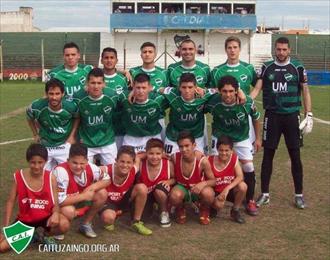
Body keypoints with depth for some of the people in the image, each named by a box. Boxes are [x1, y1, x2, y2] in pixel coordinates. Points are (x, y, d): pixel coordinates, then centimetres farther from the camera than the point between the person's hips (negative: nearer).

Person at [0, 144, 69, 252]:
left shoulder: (51, 178, -11)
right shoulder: (18, 176, -11)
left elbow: (55, 203, -8)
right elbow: (10, 201, -2)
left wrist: (55, 213, -33)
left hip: (45, 217, -1)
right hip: (24, 219, 1)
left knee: (64, 225, -34)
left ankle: (46, 235, 3)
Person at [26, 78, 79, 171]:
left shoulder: (70, 107, -22)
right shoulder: (37, 106, -22)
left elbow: (77, 117, 3)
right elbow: (29, 117, 2)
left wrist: (72, 136, -4)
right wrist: (35, 135, 5)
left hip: (64, 145, 0)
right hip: (45, 146, 1)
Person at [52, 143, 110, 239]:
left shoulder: (90, 168, -18)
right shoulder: (61, 171, -34)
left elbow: (107, 179, 0)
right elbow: (59, 201, -36)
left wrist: (92, 187, -21)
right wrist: (84, 196, -27)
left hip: (80, 203, 6)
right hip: (62, 206, -6)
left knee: (102, 193, -12)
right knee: (68, 211, -38)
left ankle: (86, 224, 7)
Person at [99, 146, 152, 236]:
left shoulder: (134, 170, -22)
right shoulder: (106, 171, -31)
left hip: (124, 200, 3)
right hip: (108, 202, -3)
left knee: (142, 188, -24)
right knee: (108, 217, -37)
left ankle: (136, 222, -6)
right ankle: (109, 222, 4)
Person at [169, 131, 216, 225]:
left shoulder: (202, 161, -23)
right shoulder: (174, 158, -19)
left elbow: (213, 181, -12)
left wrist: (204, 183, -35)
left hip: (198, 190, -1)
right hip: (182, 188, 1)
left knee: (208, 194, -36)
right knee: (174, 196, -36)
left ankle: (204, 210, 4)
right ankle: (180, 209, 5)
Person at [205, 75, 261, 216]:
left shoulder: (247, 102, -25)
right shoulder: (213, 102, -28)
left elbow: (256, 118, -5)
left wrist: (258, 138, 2)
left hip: (241, 138, 0)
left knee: (249, 167, -7)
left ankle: (250, 201, 12)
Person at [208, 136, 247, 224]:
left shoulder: (234, 159, -12)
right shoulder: (210, 161, -15)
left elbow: (240, 177, -21)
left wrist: (227, 188, -33)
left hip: (230, 191, 3)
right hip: (216, 192, -2)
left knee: (243, 186, -29)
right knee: (219, 204, -35)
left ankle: (235, 211, -3)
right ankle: (213, 207, 6)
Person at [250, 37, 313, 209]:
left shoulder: (298, 68, 1)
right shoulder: (267, 67, 4)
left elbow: (305, 92, 4)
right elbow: (257, 88, -2)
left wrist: (309, 115, -3)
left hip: (291, 116, -1)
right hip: (272, 116, 1)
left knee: (295, 156, 4)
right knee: (268, 155, 5)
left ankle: (299, 195, 16)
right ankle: (264, 194, 16)